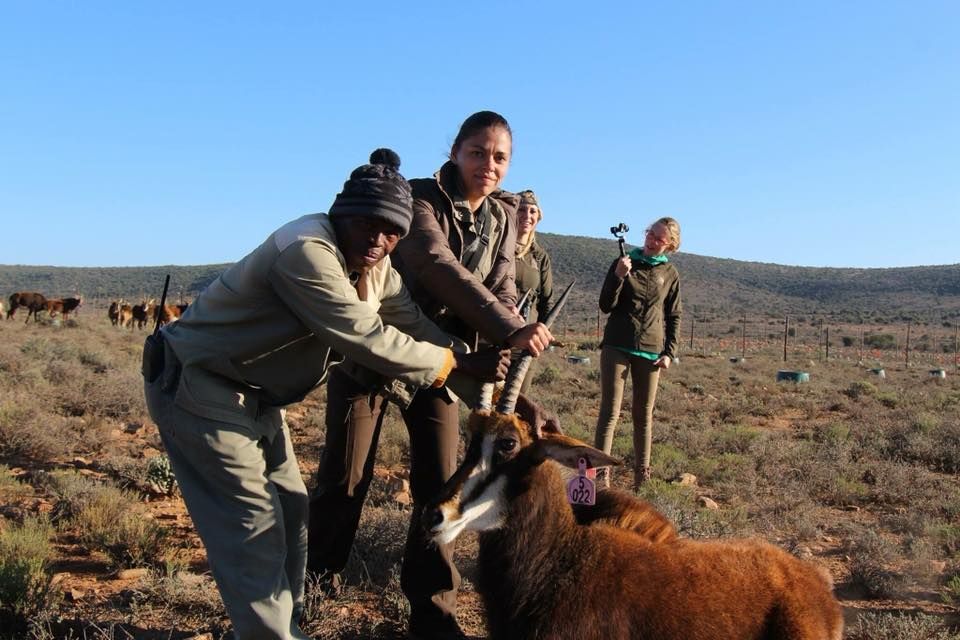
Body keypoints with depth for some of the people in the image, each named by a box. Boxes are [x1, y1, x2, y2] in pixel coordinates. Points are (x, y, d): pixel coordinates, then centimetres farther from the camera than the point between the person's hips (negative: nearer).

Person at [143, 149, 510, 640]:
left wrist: (485, 380, -12)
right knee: (254, 529, -8)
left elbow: (414, 321, -3)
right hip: (196, 388, -9)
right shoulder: (307, 253, -29)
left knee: (290, 510, 14)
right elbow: (369, 339, -30)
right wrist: (461, 363, -21)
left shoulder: (372, 264, 0)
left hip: (253, 394, 10)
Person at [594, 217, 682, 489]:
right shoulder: (624, 262, 4)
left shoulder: (670, 274, 7)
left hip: (651, 351, 2)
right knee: (610, 412, -6)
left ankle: (642, 475, 14)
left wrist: (669, 352, 3)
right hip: (617, 347, -1)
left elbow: (674, 317, 12)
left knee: (644, 415, 7)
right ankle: (601, 473, -7)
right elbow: (606, 306, 0)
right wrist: (619, 276, -15)